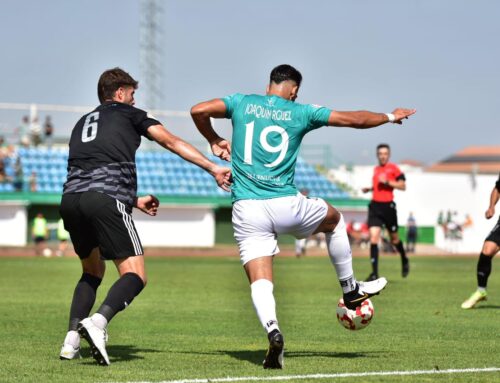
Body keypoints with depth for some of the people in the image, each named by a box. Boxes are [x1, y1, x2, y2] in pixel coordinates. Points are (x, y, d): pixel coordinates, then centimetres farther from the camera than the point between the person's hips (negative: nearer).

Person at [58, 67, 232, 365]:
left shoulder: (82, 124, 33)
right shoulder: (129, 114, 17)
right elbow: (171, 142, 9)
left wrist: (134, 201, 42)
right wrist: (214, 168, 9)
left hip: (70, 198, 6)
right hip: (106, 199, -6)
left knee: (93, 271, 25)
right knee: (135, 275, -4)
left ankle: (72, 341, 10)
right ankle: (98, 322, -31)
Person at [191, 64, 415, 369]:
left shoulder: (242, 103, 8)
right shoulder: (300, 112, 5)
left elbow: (198, 111, 2)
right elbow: (355, 119, 11)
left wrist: (214, 140, 21)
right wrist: (390, 117, 29)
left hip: (246, 209, 1)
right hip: (286, 205, -1)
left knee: (261, 282, 0)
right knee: (334, 219, 29)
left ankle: (272, 329, -31)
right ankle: (351, 291, 39)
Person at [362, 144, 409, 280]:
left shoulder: (393, 168, -3)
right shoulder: (376, 169, 14)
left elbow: (402, 186, -8)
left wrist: (387, 182, -17)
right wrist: (369, 189, 12)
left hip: (388, 206, -4)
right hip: (375, 206, 4)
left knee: (394, 239, 10)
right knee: (373, 237, -10)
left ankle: (405, 260, 40)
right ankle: (374, 272, -11)